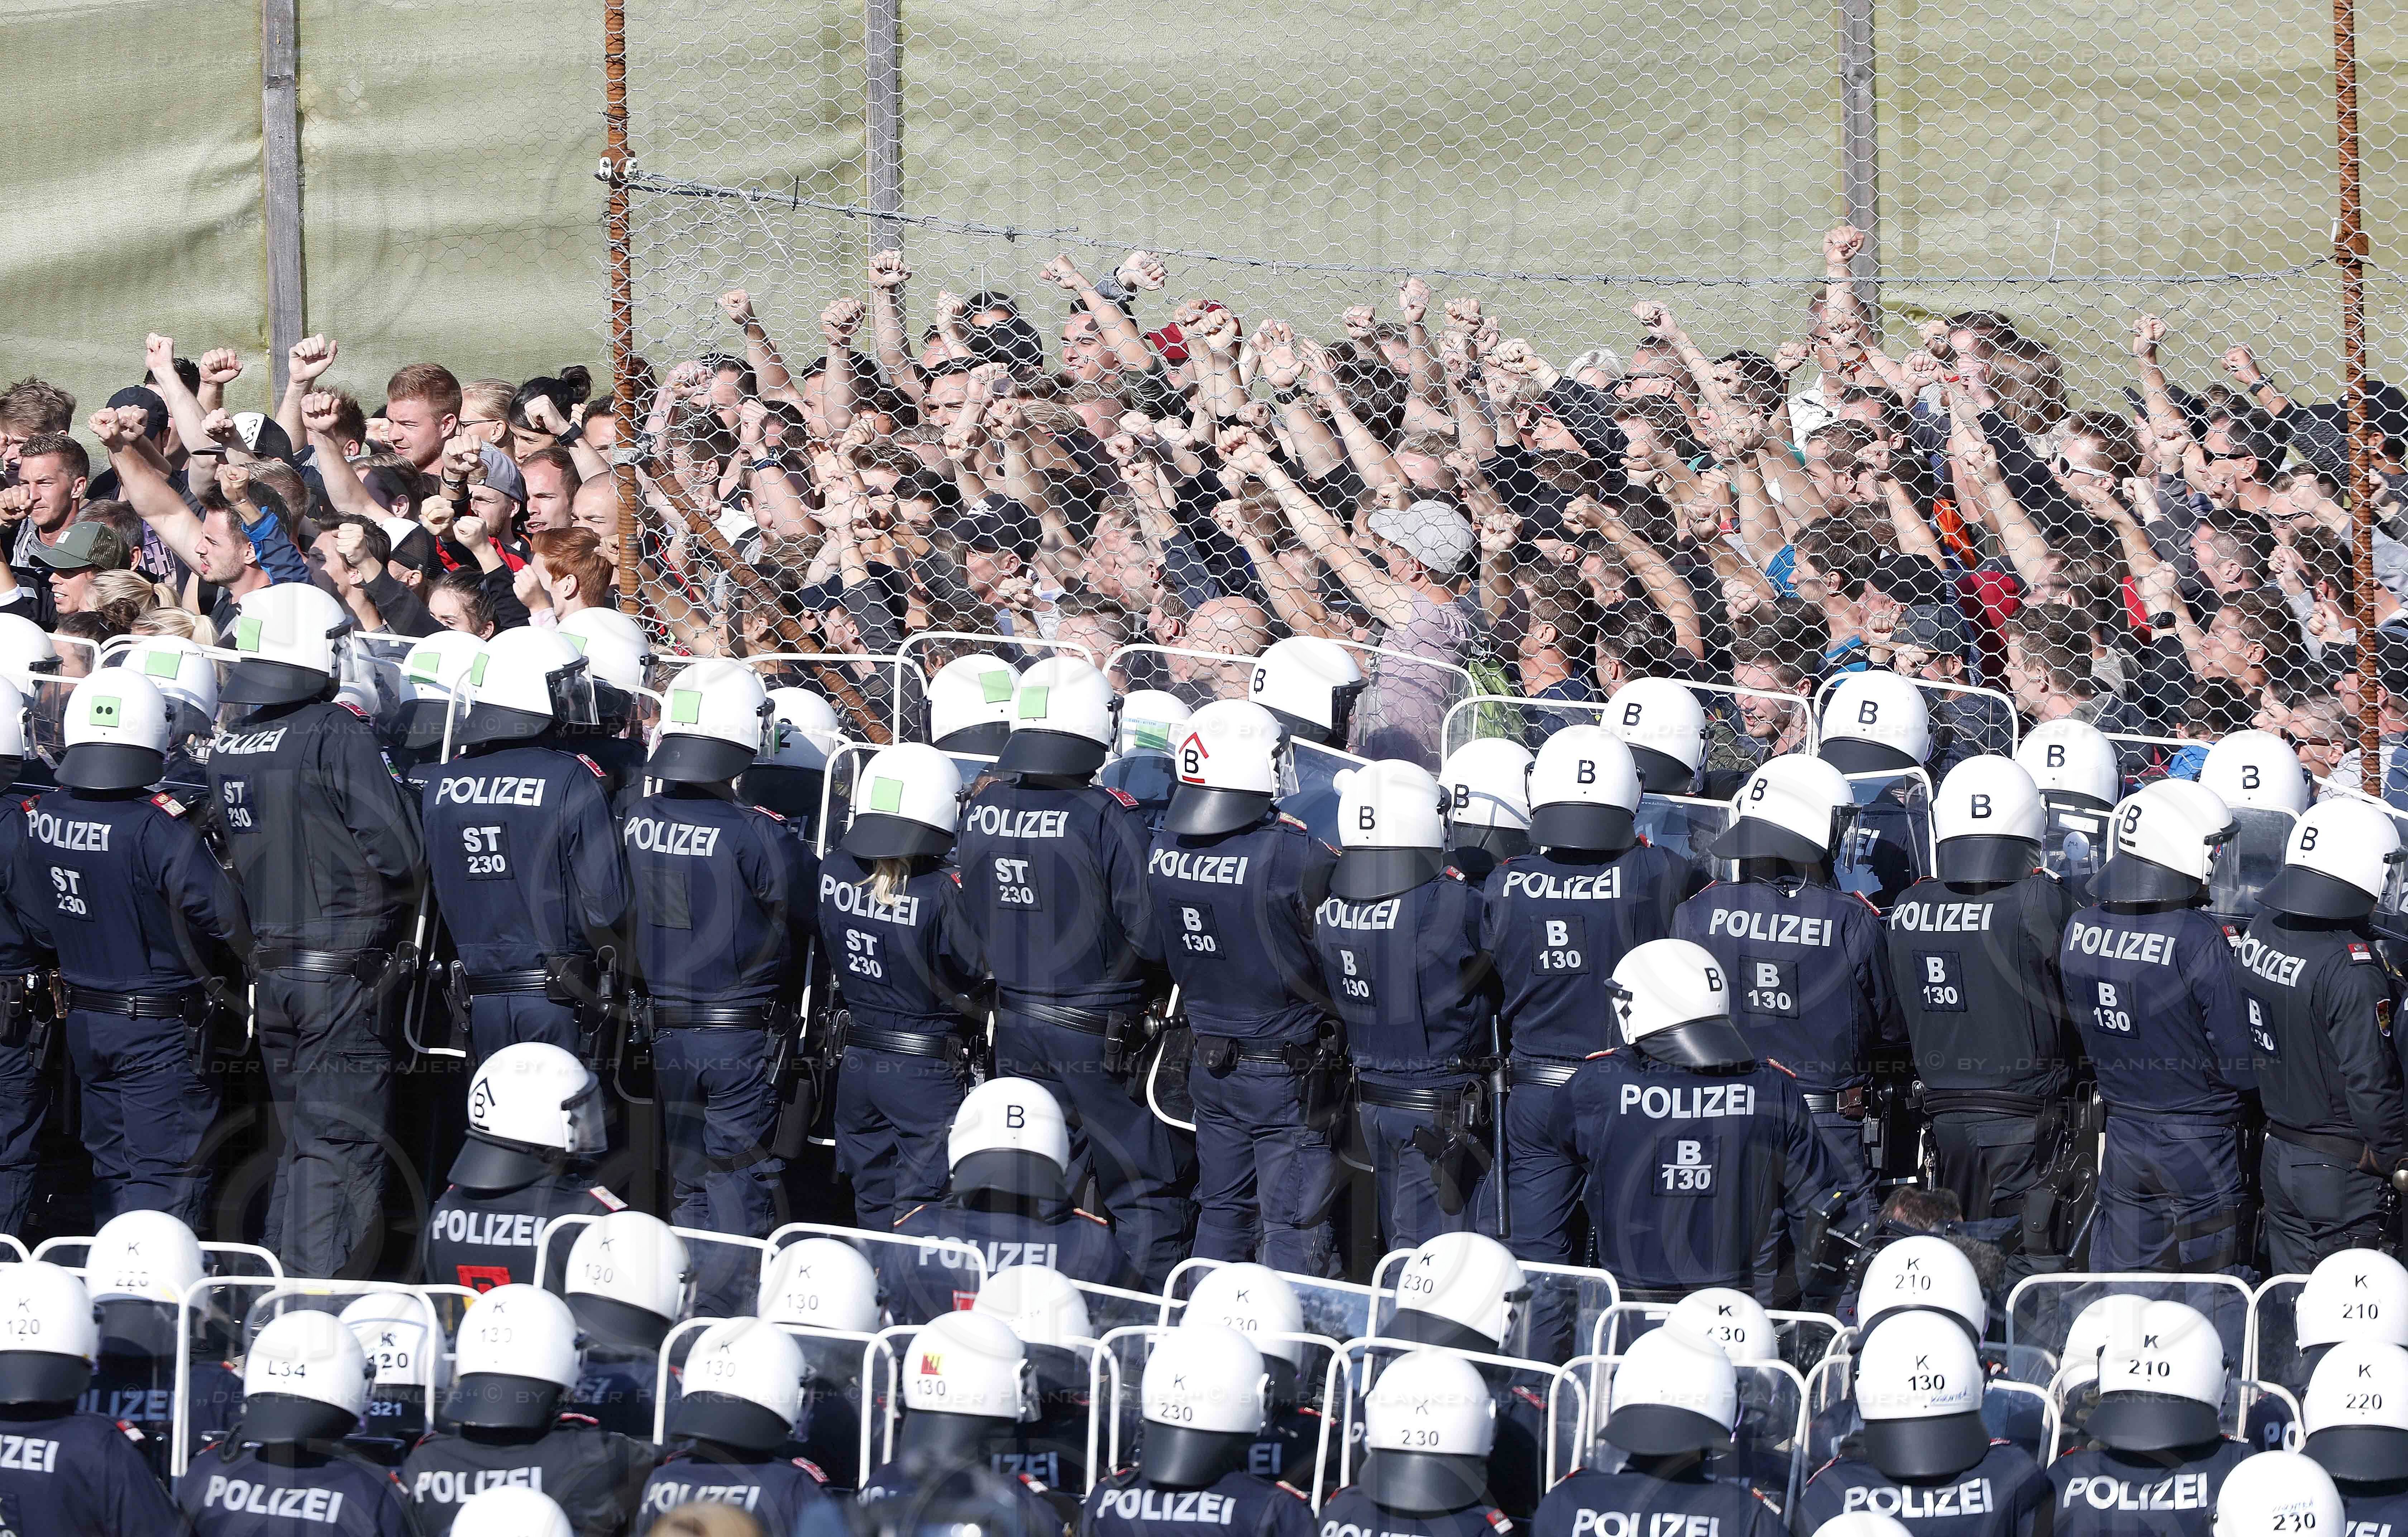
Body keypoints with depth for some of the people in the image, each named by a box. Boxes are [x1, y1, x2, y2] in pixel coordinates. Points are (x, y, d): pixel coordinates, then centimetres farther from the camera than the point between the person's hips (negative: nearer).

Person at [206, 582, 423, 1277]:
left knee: (299, 1146, 18)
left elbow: (231, 856, 9)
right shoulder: (339, 735, -15)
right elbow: (401, 853, -17)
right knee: (340, 1149, -3)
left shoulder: (226, 749, 5)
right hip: (344, 976, -6)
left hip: (268, 976, 6)